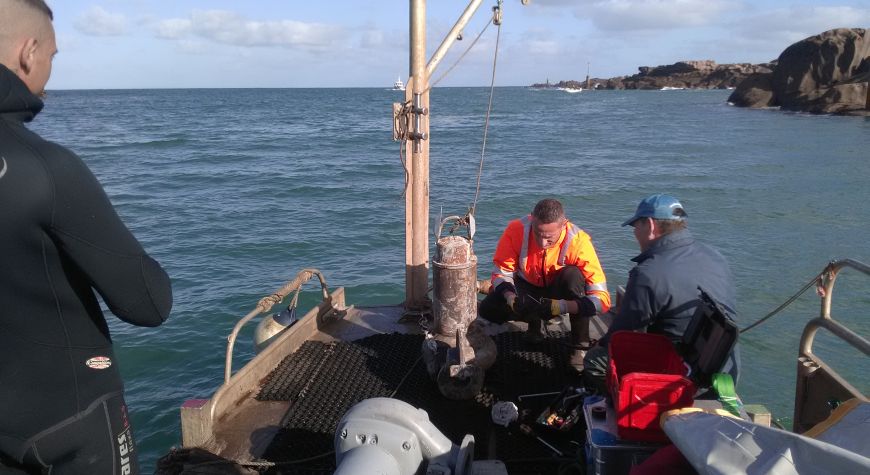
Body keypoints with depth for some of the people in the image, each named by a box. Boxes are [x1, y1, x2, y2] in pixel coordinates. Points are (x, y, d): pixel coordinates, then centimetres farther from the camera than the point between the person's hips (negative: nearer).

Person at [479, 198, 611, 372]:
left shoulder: (578, 241, -30)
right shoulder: (516, 229, -26)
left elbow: (602, 298, -31)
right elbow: (501, 273, -15)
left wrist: (559, 306, -44)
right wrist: (511, 298, -37)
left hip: (558, 293, -1)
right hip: (527, 288, 2)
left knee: (573, 275, -34)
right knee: (488, 310, -24)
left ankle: (581, 346, -18)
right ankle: (535, 319, 7)